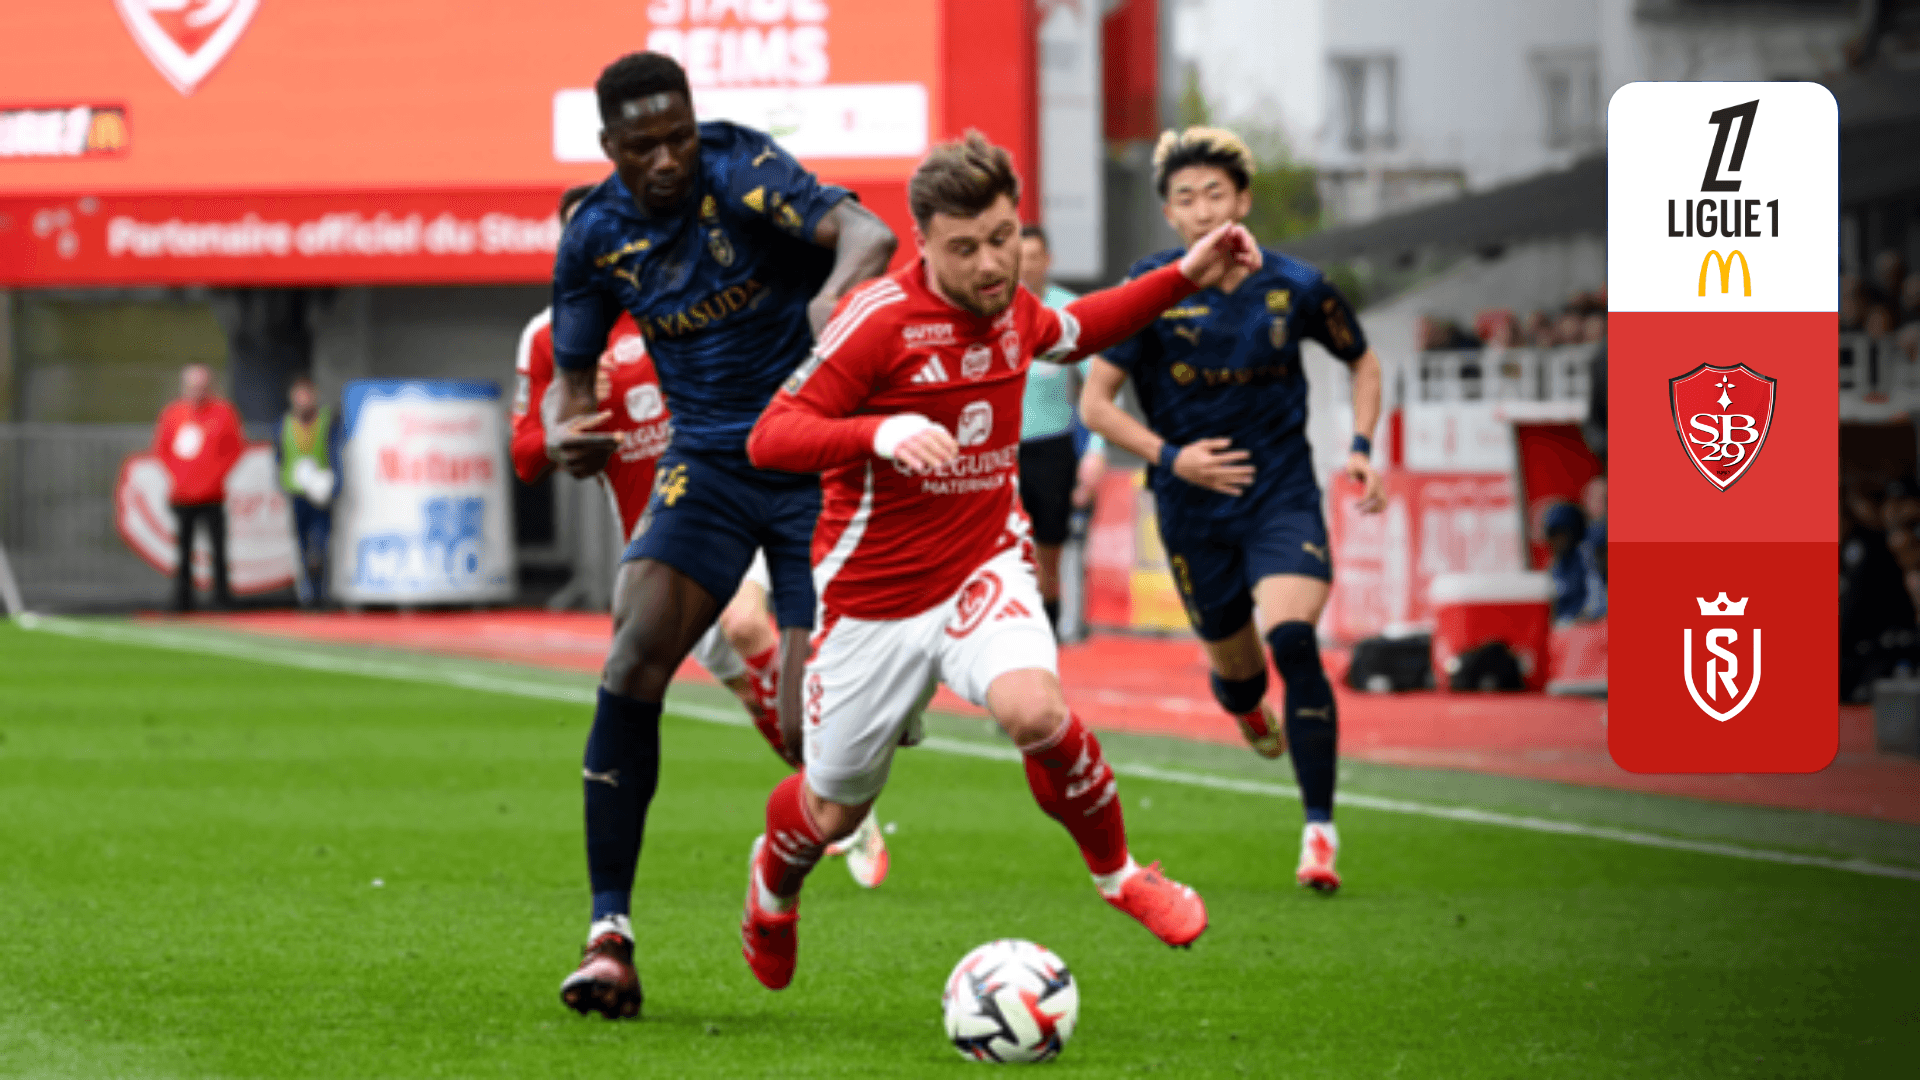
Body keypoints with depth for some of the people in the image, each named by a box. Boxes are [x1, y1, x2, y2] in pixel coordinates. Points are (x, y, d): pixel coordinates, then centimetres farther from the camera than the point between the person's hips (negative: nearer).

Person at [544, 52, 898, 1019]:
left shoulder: (740, 171, -17)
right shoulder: (596, 236, -2)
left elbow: (867, 237, -33)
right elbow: (572, 378, 8)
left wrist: (834, 291, -56)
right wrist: (565, 435, -16)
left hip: (819, 459, -4)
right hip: (707, 461, 4)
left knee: (808, 732, -11)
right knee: (632, 665, -19)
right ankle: (609, 934, -14)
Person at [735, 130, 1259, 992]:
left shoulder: (1011, 306, -1)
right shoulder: (879, 318, -21)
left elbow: (1071, 333, 26)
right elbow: (769, 438, -25)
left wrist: (1184, 277, 17)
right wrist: (879, 433, -42)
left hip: (984, 566, 3)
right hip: (873, 593, -3)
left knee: (1033, 709, -30)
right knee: (834, 810, 12)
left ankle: (1117, 872, -6)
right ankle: (773, 884, 50)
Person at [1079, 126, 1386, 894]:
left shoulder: (1294, 286, -4)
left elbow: (1362, 361, 14)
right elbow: (1095, 402, -5)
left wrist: (1362, 446, -1)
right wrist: (1169, 458, -17)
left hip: (1282, 493, -1)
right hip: (1193, 509, 1)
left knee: (1292, 642, -23)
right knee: (1236, 669, 11)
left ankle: (1320, 831, -20)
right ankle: (1251, 712, 53)